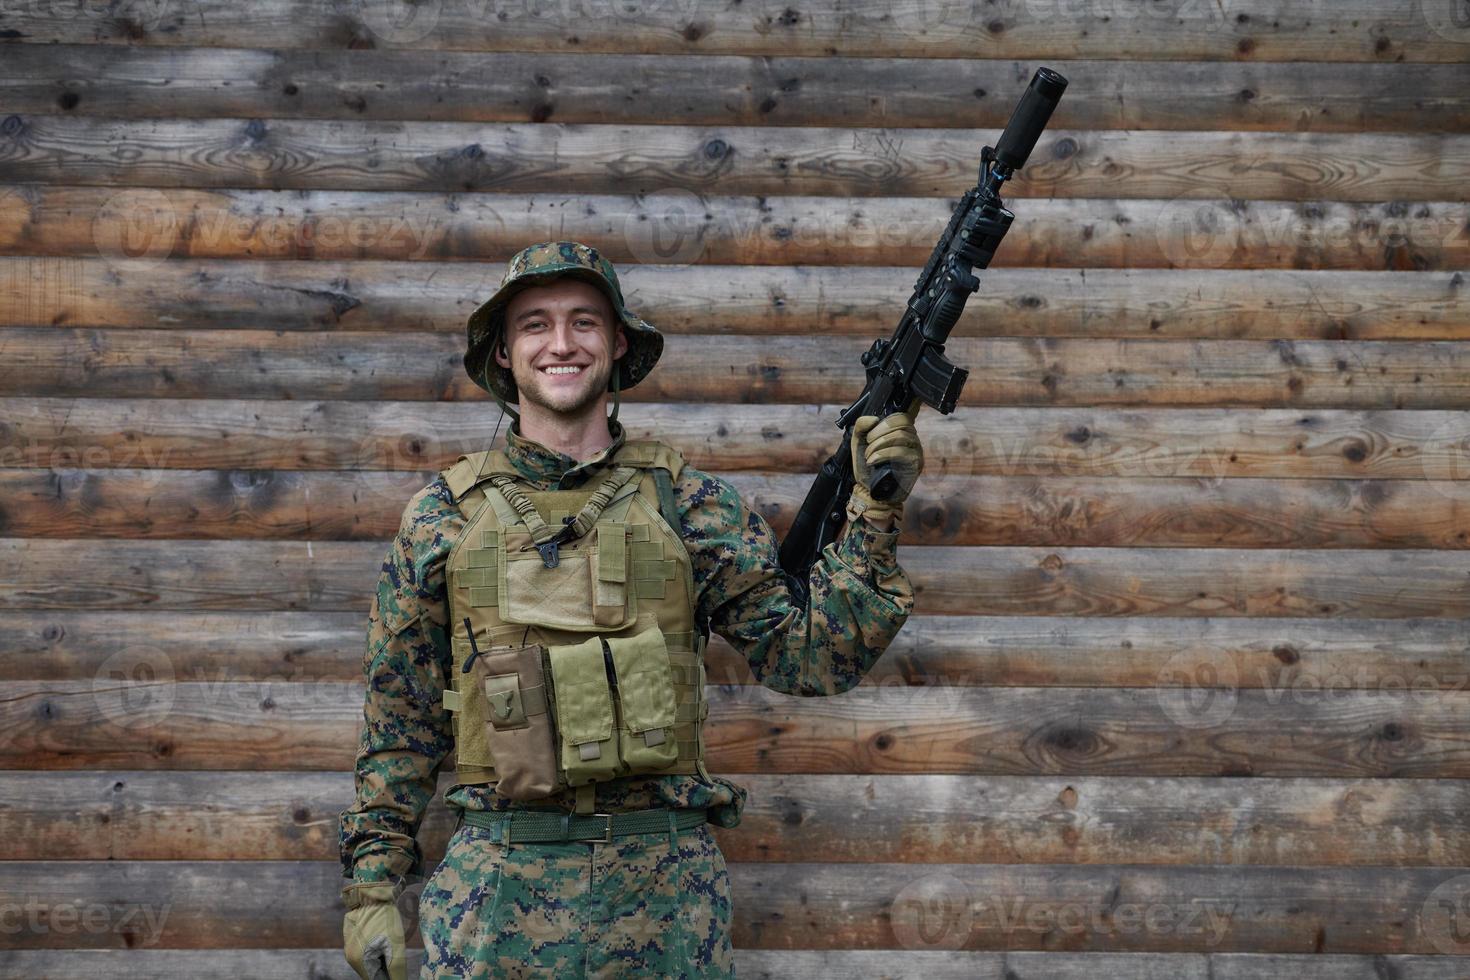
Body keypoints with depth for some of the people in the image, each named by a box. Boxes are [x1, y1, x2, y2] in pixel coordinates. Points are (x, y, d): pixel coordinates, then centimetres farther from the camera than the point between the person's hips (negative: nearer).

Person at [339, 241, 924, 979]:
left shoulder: (691, 503, 3)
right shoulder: (442, 515, 3)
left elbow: (811, 657, 0)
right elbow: (398, 720, 7)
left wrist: (873, 516, -8)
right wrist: (372, 881, 4)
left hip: (665, 886, 0)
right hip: (496, 884, 0)